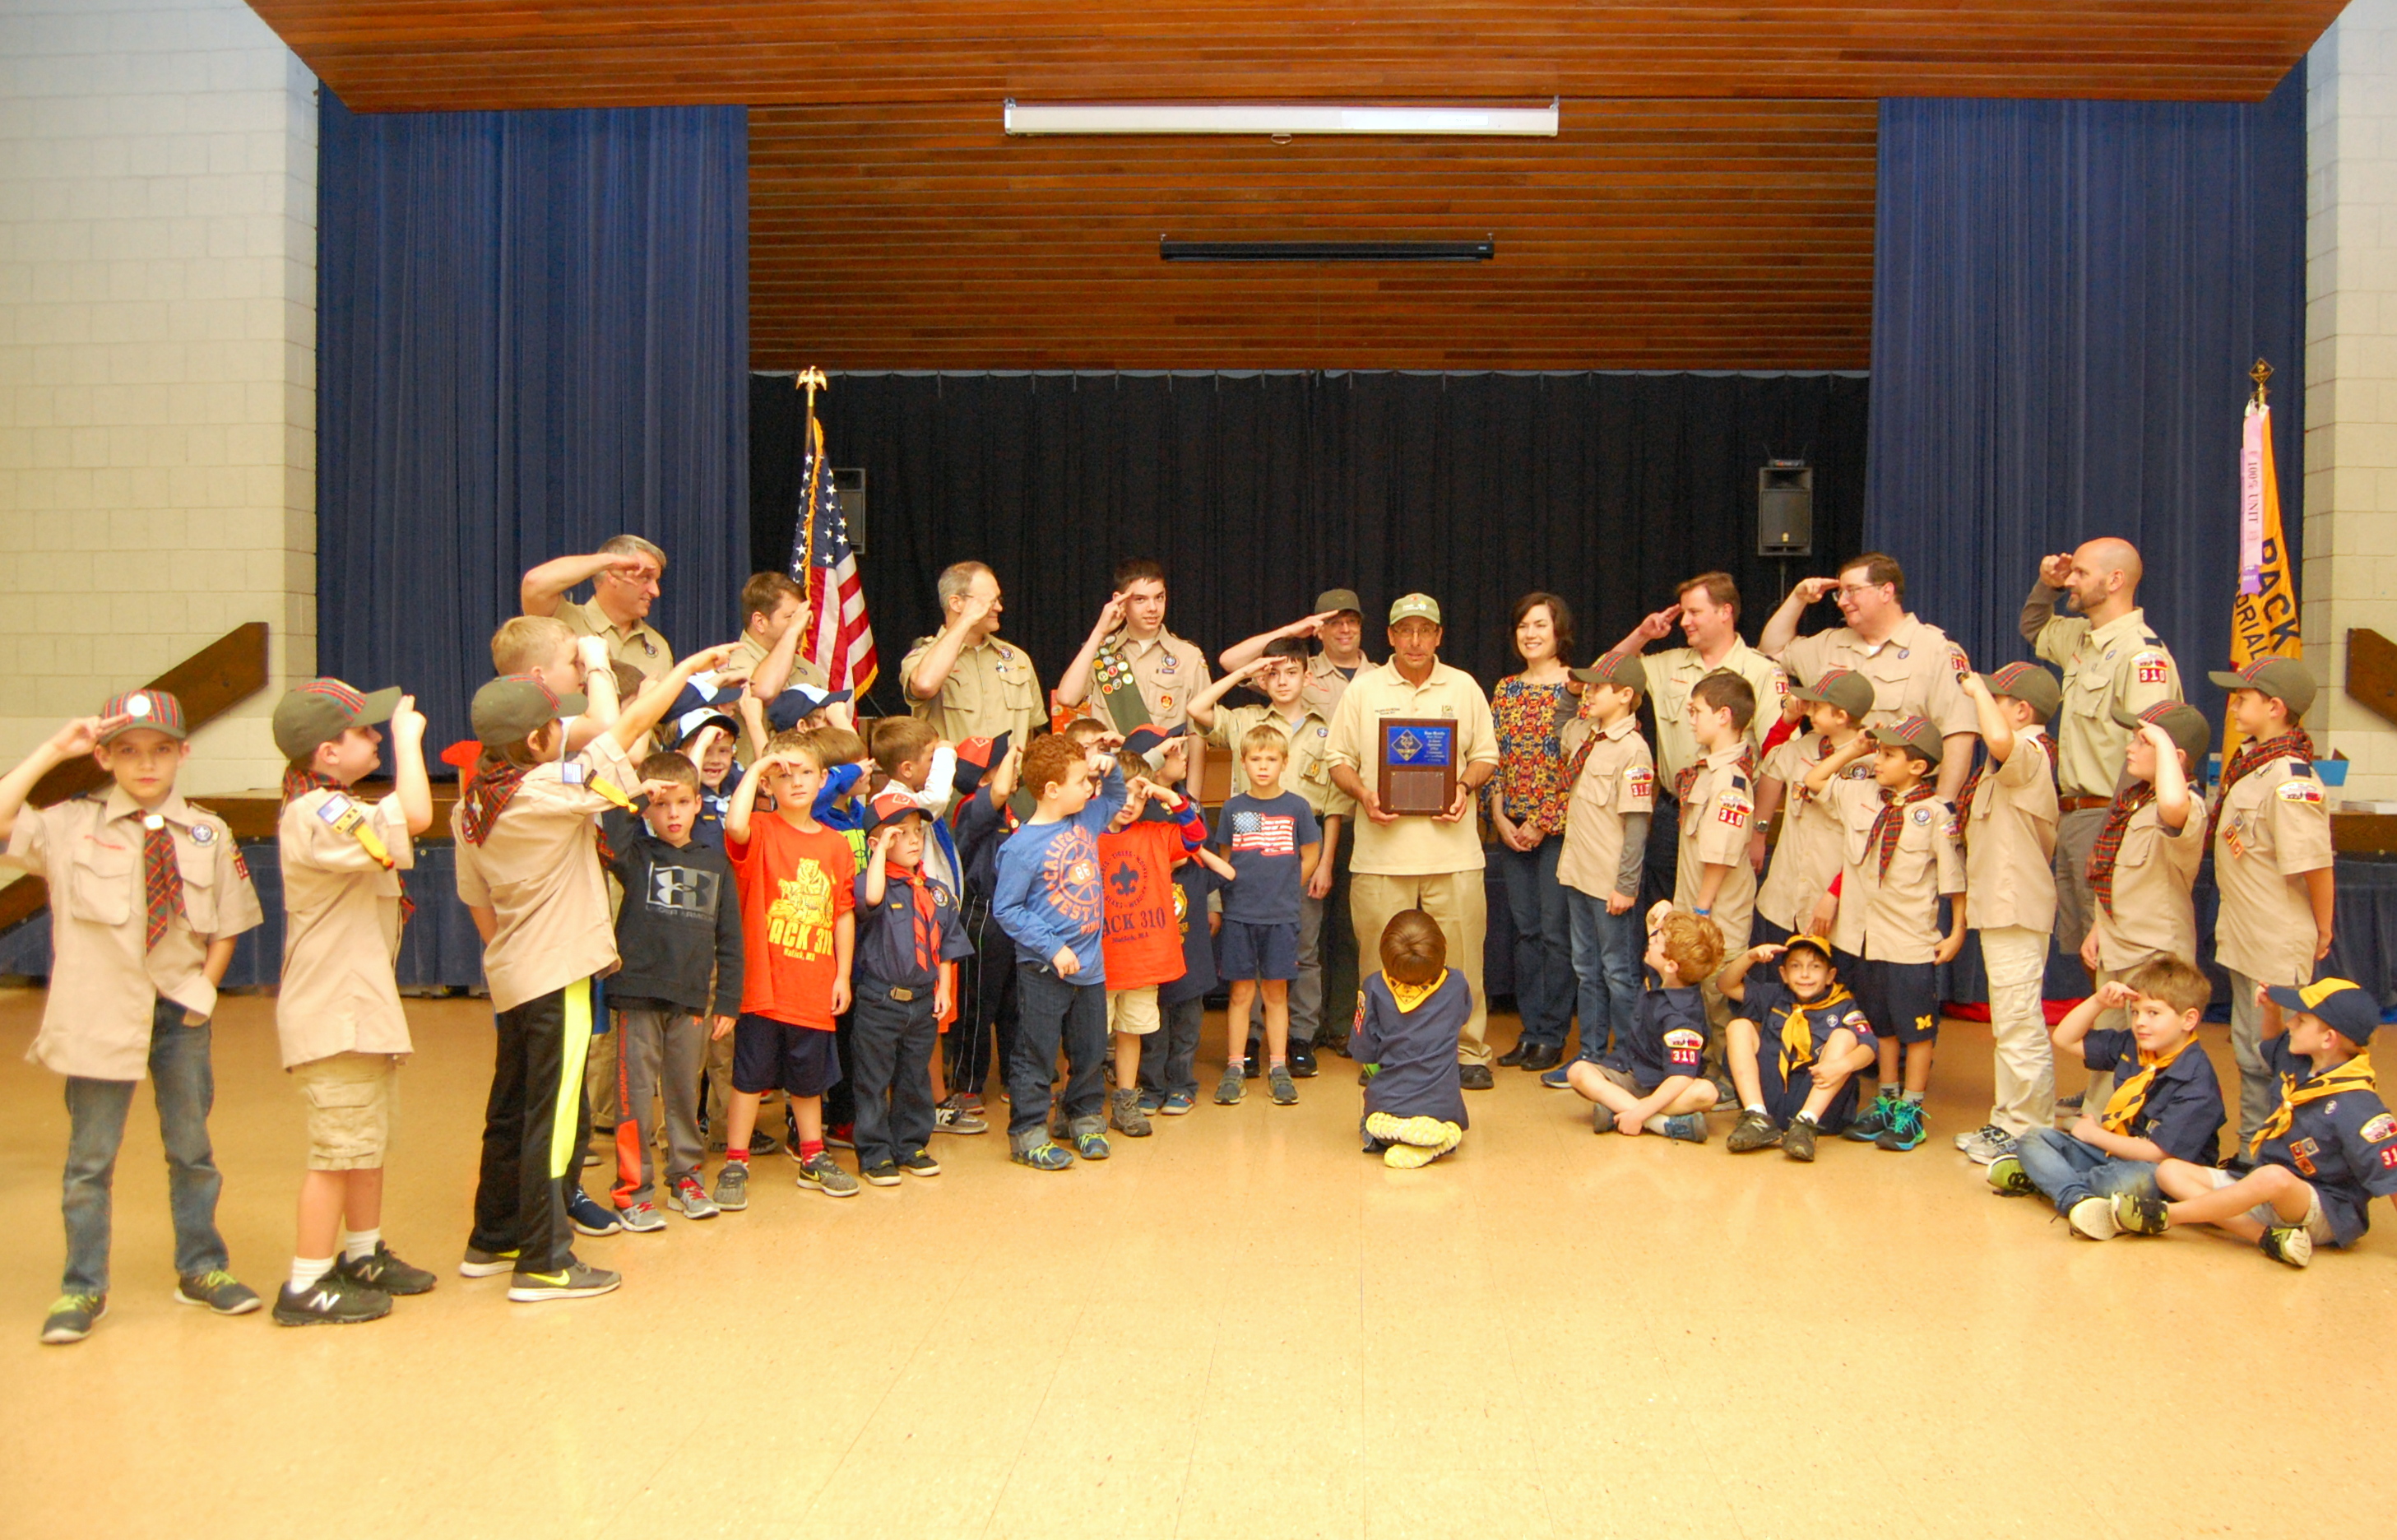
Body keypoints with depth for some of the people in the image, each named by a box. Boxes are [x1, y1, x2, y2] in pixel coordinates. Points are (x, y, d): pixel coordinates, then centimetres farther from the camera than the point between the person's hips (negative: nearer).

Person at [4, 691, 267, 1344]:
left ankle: (201, 1267, 30)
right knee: (91, 1155, 8)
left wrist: (203, 990, -5)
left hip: (180, 1012, 2)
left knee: (191, 1147, 13)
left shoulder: (207, 834, 1)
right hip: (99, 1013, -2)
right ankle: (83, 1288, 22)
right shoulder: (71, 826, -2)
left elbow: (225, 928, 6)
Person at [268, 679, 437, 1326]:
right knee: (338, 1151, -4)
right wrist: (408, 736, -21)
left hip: (361, 1006, 11)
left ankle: (364, 1256, 33)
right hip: (333, 1012, -11)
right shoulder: (319, 815, -21)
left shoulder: (332, 810, 14)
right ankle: (306, 1287, 5)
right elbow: (415, 816, -32)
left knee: (368, 1140, 20)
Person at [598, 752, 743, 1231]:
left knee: (685, 1092, 14)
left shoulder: (715, 862, 8)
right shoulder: (636, 855, 2)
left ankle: (685, 1177, 27)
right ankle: (633, 1191, 10)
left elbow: (729, 938, 9)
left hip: (692, 998, 3)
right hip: (638, 995, -2)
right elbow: (610, 841, -25)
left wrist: (728, 1002, 6)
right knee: (636, 1094, 1)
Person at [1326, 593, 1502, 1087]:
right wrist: (1363, 794, -11)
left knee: (1460, 954, 1)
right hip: (1382, 848, 0)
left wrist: (1466, 786, -7)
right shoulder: (1363, 689, 8)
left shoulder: (1464, 688, 10)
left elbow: (1486, 756, 13)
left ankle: (1468, 1051, 12)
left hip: (1452, 847, 0)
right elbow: (1340, 759, 8)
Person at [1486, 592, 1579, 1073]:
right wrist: (1500, 817, -2)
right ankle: (1530, 1030, 16)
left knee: (1555, 930, -2)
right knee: (1525, 930, 9)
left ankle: (1552, 1037, 7)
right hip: (1511, 828, 5)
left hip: (1558, 826, -5)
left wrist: (1542, 823, -12)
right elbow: (1492, 757, 10)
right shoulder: (1506, 689, 12)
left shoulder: (1577, 688, -4)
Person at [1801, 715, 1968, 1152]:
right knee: (1881, 1025, 18)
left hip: (1910, 943, -5)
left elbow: (1954, 877, -7)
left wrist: (1957, 932, -5)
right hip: (1859, 936, 5)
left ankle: (1910, 1112, 18)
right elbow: (1814, 781, 16)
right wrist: (1853, 750, 7)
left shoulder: (1935, 815, -12)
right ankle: (1885, 1103, 31)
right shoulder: (1860, 796, 3)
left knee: (1917, 1029, 7)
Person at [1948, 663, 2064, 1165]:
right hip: (1999, 907, 11)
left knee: (2019, 1025, -5)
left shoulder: (2027, 754, -16)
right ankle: (2008, 1122, 26)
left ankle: (2027, 1133, 2)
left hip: (2017, 910, -11)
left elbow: (1999, 739, -40)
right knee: (2008, 1025, 17)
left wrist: (1978, 689, -24)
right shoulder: (2014, 761, 17)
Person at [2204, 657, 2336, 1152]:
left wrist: (2323, 931, -12)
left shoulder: (2290, 777, -23)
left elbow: (2315, 864, -23)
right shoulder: (2248, 762, 7)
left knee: (2274, 1054, 0)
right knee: (2250, 1052, 19)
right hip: (2244, 941, 10)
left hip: (2281, 945, -10)